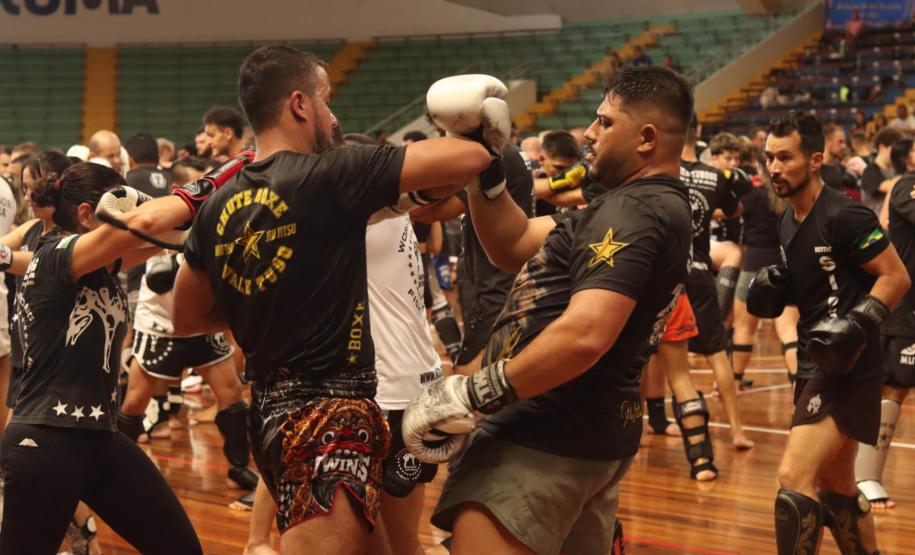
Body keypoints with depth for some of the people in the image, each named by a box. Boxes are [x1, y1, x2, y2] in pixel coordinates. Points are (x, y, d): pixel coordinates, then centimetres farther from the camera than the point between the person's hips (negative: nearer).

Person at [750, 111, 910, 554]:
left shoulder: (843, 215, -17)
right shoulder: (788, 221, 10)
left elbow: (896, 278, -16)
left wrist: (856, 324, -27)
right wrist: (775, 291, 5)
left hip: (846, 368, -10)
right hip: (815, 365, 10)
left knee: (794, 478, -15)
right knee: (837, 486, 20)